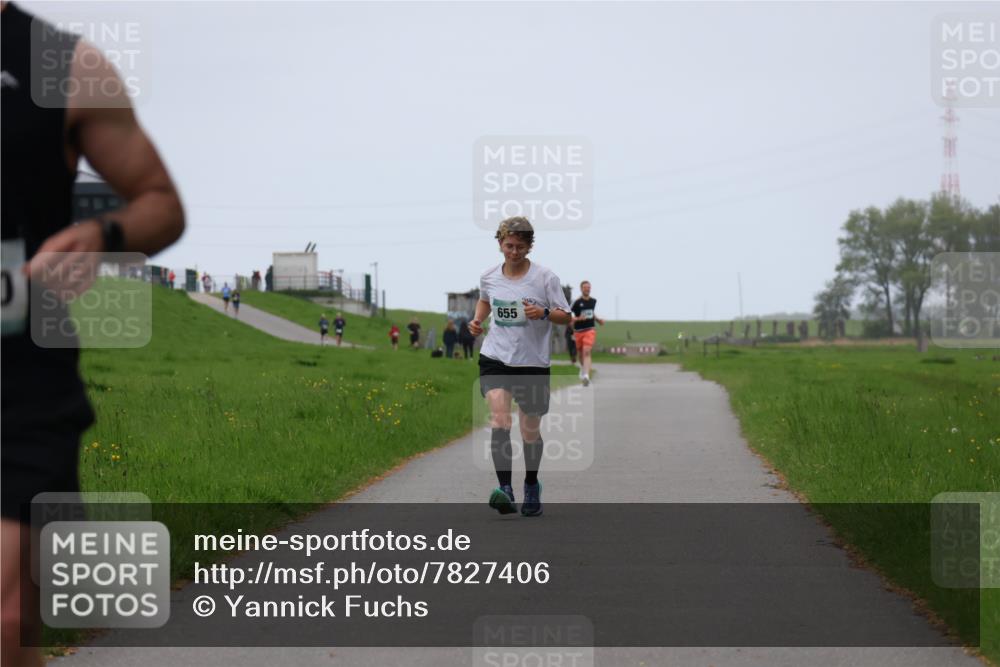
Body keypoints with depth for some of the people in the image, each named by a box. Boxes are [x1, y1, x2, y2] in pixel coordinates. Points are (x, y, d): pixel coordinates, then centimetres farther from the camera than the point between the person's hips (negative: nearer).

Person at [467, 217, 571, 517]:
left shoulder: (545, 277, -6)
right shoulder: (489, 277, 4)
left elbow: (566, 316, -3)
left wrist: (544, 313, -22)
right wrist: (477, 320, 7)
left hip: (533, 362, -1)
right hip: (495, 358, 1)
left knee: (530, 431, 8)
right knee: (499, 417, -22)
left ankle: (532, 487, 34)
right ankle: (504, 488, -28)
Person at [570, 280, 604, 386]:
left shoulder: (593, 301, 7)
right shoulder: (577, 302, -8)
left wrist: (598, 320, 11)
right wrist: (578, 318, -25)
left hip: (590, 330, 1)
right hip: (578, 331, -1)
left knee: (586, 352, -18)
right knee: (580, 353, 15)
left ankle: (586, 375, -30)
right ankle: (583, 368, 48)